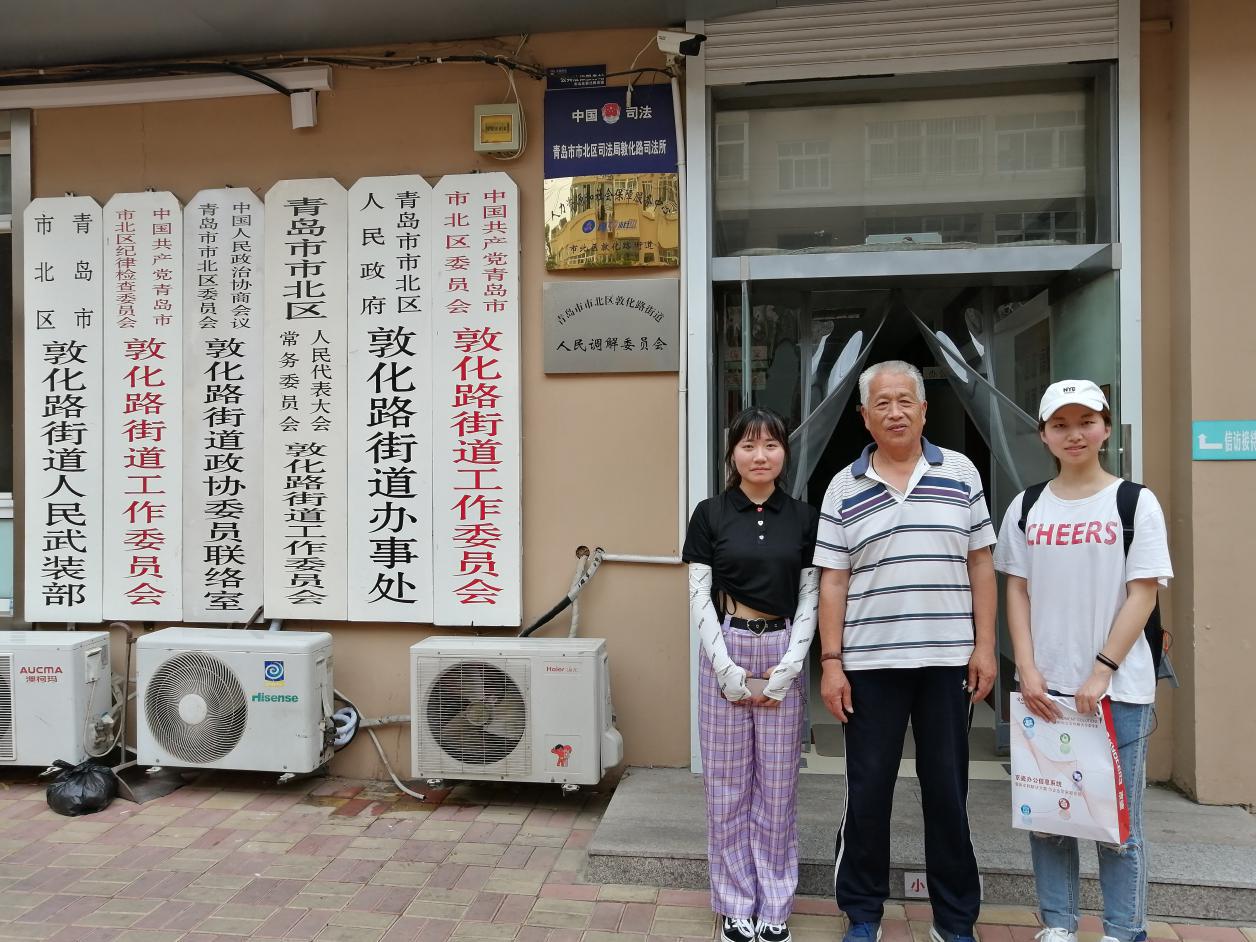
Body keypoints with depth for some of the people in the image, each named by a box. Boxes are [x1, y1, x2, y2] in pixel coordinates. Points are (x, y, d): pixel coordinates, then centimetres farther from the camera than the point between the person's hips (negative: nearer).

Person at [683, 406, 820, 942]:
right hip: (726, 653, -1)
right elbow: (699, 597, -3)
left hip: (782, 655, 1)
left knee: (778, 786, 9)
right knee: (728, 786, 7)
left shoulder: (803, 518, 4)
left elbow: (810, 598, 3)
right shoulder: (710, 515, -1)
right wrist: (727, 667, -10)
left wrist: (788, 667, -7)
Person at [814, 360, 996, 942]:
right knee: (868, 792, 9)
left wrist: (984, 645, -1)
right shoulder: (844, 488, 2)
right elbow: (832, 581, 1)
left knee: (947, 791, 12)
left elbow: (980, 563, 6)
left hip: (948, 659, 1)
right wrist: (831, 662, -4)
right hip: (870, 662, 0)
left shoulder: (960, 473, 5)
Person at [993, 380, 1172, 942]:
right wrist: (1028, 671, -4)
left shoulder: (1136, 502, -2)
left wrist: (1101, 671, -13)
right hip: (1044, 686, 3)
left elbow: (1142, 595, -6)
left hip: (1118, 688, -3)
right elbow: (1017, 591, 6)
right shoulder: (1027, 507, 6)